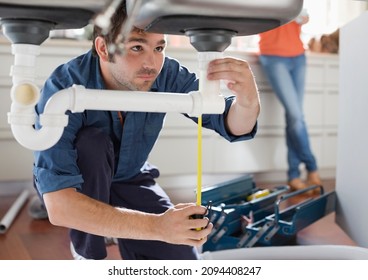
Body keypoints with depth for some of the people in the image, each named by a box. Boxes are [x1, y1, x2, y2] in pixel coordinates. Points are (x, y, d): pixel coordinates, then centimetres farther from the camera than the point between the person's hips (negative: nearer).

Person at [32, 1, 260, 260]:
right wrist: (156, 225, -53)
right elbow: (58, 205, -44)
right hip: (73, 184, -2)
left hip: (129, 179, 3)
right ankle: (86, 252, -9)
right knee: (92, 143, -35)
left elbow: (231, 125, -19)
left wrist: (248, 100, -44)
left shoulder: (166, 74, -25)